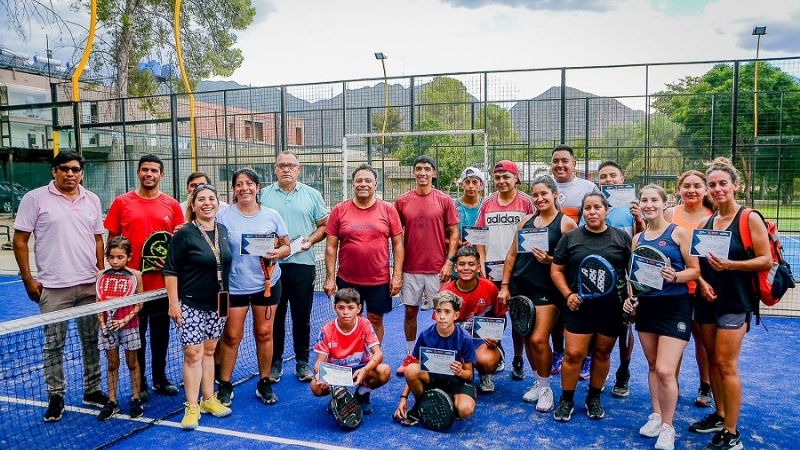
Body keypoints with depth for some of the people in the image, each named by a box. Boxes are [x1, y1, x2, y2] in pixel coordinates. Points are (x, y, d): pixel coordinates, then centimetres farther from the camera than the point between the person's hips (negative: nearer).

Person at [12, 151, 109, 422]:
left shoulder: (92, 200, 8)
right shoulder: (35, 198, -4)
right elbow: (20, 240, -2)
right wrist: (28, 280, -6)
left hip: (90, 285, 4)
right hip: (53, 287, -3)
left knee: (92, 340, 11)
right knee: (54, 344, 5)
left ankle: (92, 390, 25)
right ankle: (56, 397, 19)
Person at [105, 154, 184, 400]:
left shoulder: (172, 205, 4)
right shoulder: (121, 202, 1)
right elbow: (112, 240, 5)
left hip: (163, 282, 2)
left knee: (161, 333, 12)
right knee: (135, 334, 8)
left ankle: (160, 379, 26)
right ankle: (139, 383, 20)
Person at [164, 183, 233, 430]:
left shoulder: (223, 231, 5)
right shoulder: (184, 234, -11)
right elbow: (171, 271, -10)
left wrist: (227, 298, 15)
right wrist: (173, 303, -13)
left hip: (217, 303, 5)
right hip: (191, 304, -5)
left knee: (209, 351, 14)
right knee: (192, 354, -3)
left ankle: (208, 399, 25)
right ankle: (192, 407, 7)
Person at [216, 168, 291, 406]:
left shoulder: (271, 215, 1)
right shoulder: (224, 216, -4)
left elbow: (286, 245, 6)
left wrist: (278, 252, -13)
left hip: (267, 283, 1)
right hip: (234, 285, -1)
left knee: (264, 333, 8)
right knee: (231, 336, 4)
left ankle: (264, 384, 22)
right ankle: (225, 386, 19)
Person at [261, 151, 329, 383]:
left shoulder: (312, 195, 6)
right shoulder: (263, 195, 6)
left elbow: (324, 225, 7)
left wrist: (310, 240, -10)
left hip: (302, 263, 0)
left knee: (302, 316, 8)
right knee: (274, 316, 9)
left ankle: (302, 362, 21)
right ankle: (275, 362, 22)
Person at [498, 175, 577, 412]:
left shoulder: (566, 223, -2)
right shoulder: (526, 222, 13)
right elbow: (512, 255, 12)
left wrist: (550, 259, -21)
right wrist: (504, 286, 7)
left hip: (547, 289, -5)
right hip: (520, 286, 5)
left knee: (538, 339, -9)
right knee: (527, 338, 10)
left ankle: (545, 388, 11)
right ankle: (539, 382, 27)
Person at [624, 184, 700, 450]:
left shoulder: (678, 233, -6)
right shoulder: (638, 238, 9)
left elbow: (695, 270, -7)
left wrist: (675, 276, -26)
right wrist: (630, 297, 2)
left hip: (675, 307, -5)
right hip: (646, 306, 5)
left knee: (665, 370, -9)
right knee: (652, 365, 15)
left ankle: (667, 427, 9)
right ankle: (655, 415, 31)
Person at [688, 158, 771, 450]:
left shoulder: (749, 219, -8)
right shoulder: (706, 222, 9)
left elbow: (766, 261, -12)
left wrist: (730, 265, -25)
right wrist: (701, 281, -4)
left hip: (735, 302, -6)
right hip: (707, 299, 6)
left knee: (726, 364, -7)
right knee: (713, 360, 13)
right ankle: (720, 416, 29)